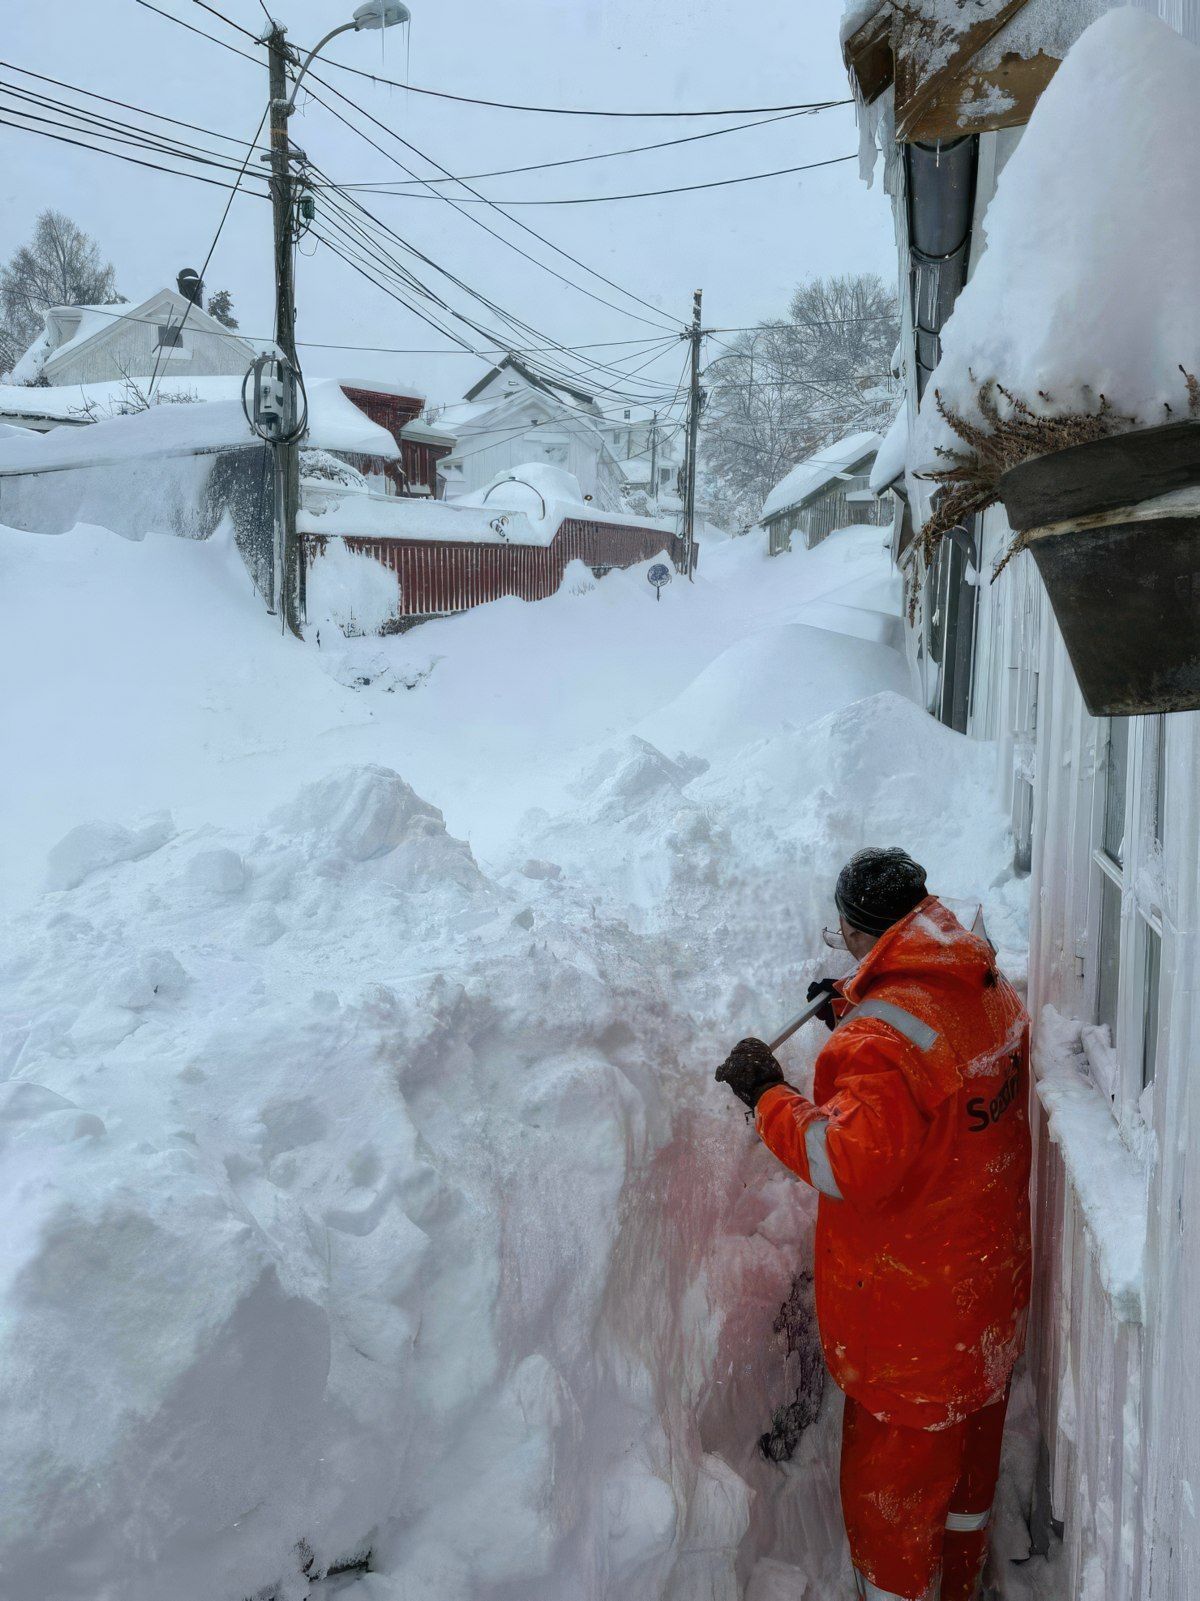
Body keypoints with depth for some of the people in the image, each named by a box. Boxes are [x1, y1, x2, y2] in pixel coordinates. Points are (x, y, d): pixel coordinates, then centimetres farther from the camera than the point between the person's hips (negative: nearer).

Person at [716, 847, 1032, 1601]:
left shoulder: (883, 1038, -31)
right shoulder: (993, 993, -4)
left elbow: (848, 1163, -35)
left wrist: (769, 1093, -24)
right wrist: (854, 1009, 10)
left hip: (911, 1316, -9)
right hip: (993, 1288, 9)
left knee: (891, 1477, 13)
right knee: (971, 1448, 29)